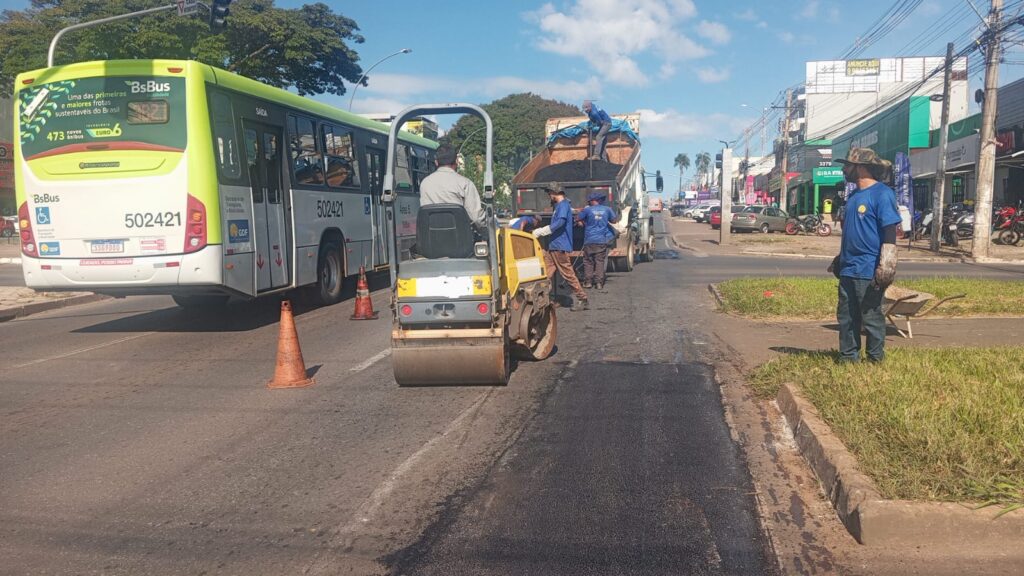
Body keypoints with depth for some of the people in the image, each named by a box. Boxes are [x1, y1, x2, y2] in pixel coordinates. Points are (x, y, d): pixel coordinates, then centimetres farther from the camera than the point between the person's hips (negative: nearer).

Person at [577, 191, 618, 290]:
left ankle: (587, 281, 9)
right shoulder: (607, 209, 3)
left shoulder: (587, 210, -5)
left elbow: (578, 219, 4)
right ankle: (599, 282, 1)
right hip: (602, 240, 2)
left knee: (588, 261, 9)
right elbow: (614, 220, 15)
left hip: (589, 240, -2)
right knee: (600, 261, 5)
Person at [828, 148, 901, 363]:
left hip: (869, 272, -8)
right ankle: (848, 358, 20)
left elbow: (890, 234, -15)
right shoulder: (854, 195, 14)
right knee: (846, 317, 11)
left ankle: (876, 360, 14)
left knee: (871, 317, 2)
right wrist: (840, 261, 23)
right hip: (848, 270, 8)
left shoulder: (882, 194, -11)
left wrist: (884, 269, -21)